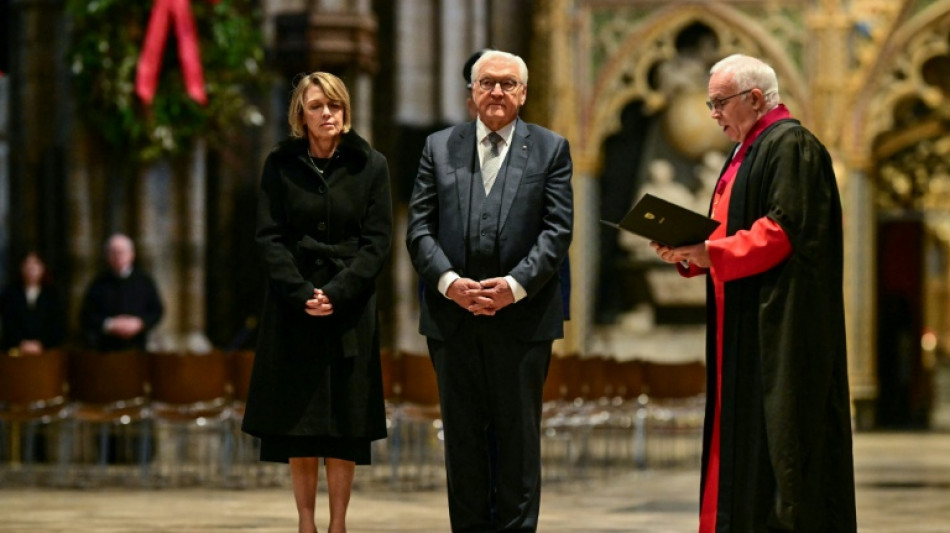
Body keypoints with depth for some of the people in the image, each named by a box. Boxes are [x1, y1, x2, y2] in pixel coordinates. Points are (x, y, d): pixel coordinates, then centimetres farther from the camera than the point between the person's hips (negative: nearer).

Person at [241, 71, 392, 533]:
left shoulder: (370, 166, 3)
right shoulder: (281, 165, 4)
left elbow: (378, 241, -1)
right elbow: (268, 237, 0)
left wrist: (336, 293, -13)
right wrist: (301, 293, -13)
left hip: (350, 309, 0)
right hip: (292, 307, 0)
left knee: (344, 424, -1)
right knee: (298, 422, 1)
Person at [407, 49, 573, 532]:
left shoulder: (551, 149, 5)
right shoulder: (439, 147, 10)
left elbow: (557, 229, -3)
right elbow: (419, 227, 3)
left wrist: (515, 285, -16)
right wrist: (449, 282, -12)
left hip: (522, 315, -2)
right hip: (452, 314, 2)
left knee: (517, 433, 2)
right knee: (462, 433, 6)